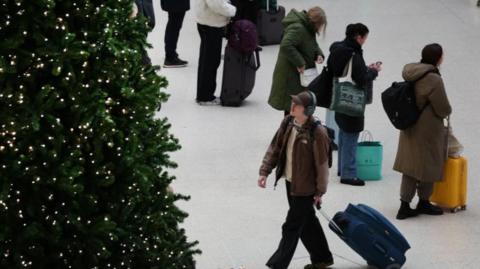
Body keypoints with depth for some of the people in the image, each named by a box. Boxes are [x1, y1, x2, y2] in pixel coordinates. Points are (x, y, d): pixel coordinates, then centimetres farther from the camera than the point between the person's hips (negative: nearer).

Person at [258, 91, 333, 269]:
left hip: (305, 187, -8)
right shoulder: (288, 123, -2)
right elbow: (275, 148, 6)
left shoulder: (317, 133, -23)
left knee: (292, 227, 1)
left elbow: (322, 164, -17)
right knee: (307, 222, 21)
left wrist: (320, 191, -12)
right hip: (290, 182, 8)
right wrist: (265, 171, 0)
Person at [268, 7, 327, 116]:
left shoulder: (308, 28, 7)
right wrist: (299, 63, -30)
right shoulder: (297, 28, -23)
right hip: (290, 74, -10)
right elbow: (286, 46, -35)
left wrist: (318, 54, -1)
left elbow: (313, 45, 22)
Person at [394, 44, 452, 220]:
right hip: (428, 130, -7)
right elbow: (443, 109, -18)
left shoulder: (413, 73, 1)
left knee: (411, 166, 11)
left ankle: (405, 205, 10)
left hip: (410, 128, 7)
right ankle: (424, 202, 24)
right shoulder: (434, 80, -24)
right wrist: (447, 112, 7)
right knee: (428, 165, 10)